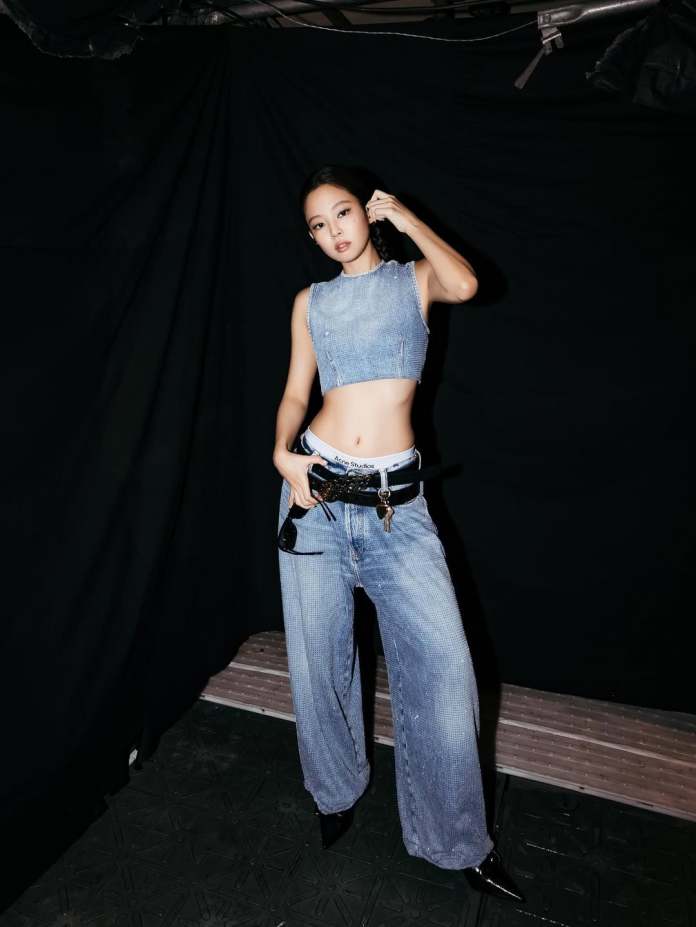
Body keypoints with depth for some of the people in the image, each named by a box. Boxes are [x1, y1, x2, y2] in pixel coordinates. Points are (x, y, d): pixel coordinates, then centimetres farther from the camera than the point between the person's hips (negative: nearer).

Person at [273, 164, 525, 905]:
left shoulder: (414, 279, 8)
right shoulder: (311, 301, 13)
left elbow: (465, 284, -15)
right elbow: (295, 393, 13)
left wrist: (402, 215, -1)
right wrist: (282, 454, -7)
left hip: (396, 502, -2)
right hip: (316, 489, 2)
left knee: (441, 664, -6)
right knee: (320, 656, 11)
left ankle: (456, 838, 18)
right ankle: (336, 790, 38)